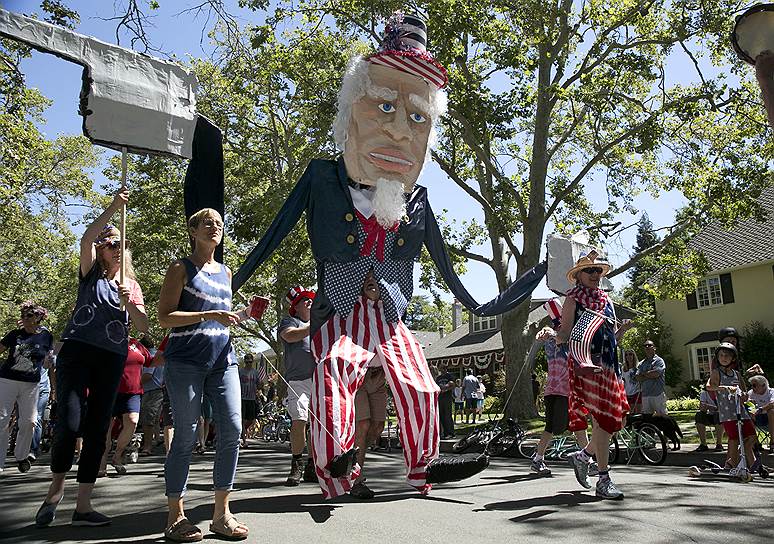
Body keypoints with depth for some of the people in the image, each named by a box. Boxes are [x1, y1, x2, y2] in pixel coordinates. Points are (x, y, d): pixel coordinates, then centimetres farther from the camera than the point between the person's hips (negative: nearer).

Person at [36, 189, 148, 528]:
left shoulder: (132, 286, 15)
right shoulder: (90, 273, 8)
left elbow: (143, 327, 5)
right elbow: (86, 239, -12)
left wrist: (128, 303, -12)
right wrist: (113, 208, -20)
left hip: (112, 360, 3)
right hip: (77, 351, -3)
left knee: (97, 429, 2)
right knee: (69, 422, -15)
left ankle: (83, 506, 9)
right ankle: (56, 488, 11)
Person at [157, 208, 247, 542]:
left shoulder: (225, 273, 19)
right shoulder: (181, 269, 2)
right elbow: (165, 317, -7)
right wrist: (209, 316, -17)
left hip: (222, 359, 5)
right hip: (186, 361, -5)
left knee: (232, 429, -5)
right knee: (186, 436, -2)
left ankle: (221, 513, 7)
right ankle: (175, 517, 11)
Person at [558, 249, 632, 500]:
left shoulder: (606, 299, 20)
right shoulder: (573, 298, 0)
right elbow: (564, 336, -6)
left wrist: (622, 329, 3)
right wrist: (554, 335, -27)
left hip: (609, 364, 7)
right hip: (586, 363, -7)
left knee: (614, 418, 6)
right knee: (602, 419, -11)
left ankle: (582, 456, 27)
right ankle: (604, 480, -3)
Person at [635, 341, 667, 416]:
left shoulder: (659, 360, 3)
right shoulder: (641, 363, 16)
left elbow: (656, 373, -14)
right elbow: (637, 378, 3)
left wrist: (644, 373, 0)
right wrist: (650, 375, -8)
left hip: (658, 394, -4)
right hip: (645, 395, 4)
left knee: (661, 415, -2)